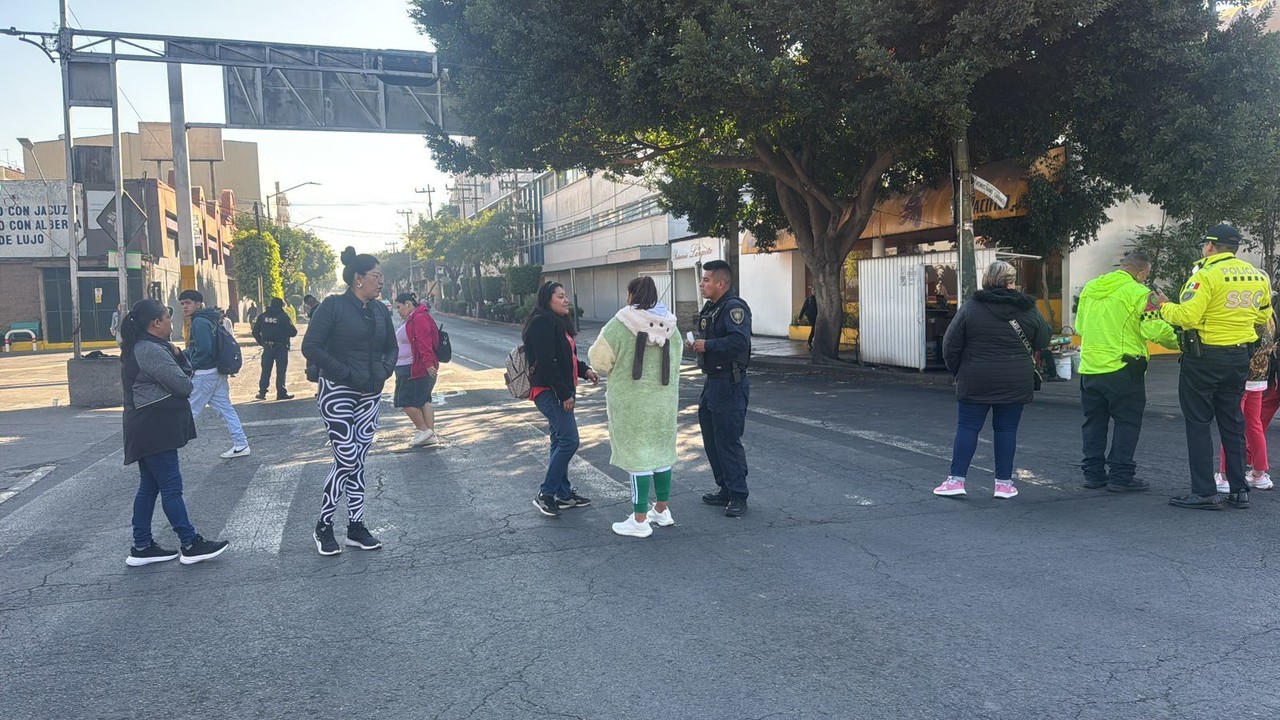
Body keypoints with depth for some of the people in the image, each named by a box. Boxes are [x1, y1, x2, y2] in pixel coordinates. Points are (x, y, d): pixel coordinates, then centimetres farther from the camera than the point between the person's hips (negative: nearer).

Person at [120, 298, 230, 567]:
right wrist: (178, 357, 3)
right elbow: (183, 385, -17)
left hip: (148, 430, 11)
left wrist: (177, 356, -9)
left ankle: (141, 547, 20)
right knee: (171, 487, -4)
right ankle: (190, 545, 4)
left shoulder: (140, 348, 14)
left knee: (149, 487, 14)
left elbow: (184, 372, 11)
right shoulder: (151, 350, -19)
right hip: (155, 430, -11)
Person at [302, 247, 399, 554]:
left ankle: (356, 528, 17)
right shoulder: (333, 306, -10)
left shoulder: (380, 310, 9)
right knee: (347, 460, -7)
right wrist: (345, 373, -18)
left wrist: (385, 369, 0)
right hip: (337, 393, -6)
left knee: (358, 462, 9)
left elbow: (391, 347, 20)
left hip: (369, 395, 6)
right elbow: (310, 347, -14)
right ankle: (323, 527, 10)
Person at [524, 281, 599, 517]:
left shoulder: (559, 322, 15)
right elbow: (547, 363, -22)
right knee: (569, 440, -13)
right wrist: (564, 394, -20)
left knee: (561, 441, 14)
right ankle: (545, 495, -6)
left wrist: (585, 370, 5)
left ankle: (563, 493, 22)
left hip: (560, 392, 11)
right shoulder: (542, 323, -16)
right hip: (548, 392, -11)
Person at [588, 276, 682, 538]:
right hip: (664, 400, 5)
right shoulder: (670, 327, 2)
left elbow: (598, 359, -11)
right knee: (662, 451, 16)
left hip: (633, 403, -5)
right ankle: (662, 510, 28)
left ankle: (639, 520, 7)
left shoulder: (620, 325, -15)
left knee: (638, 456, 1)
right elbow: (675, 362, 10)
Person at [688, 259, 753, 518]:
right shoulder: (710, 307, 14)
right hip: (712, 381, 10)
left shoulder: (734, 307, -17)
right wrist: (696, 345, 4)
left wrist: (707, 345, -22)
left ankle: (738, 496, 5)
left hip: (730, 384, -10)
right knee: (711, 437, 16)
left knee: (728, 440, -6)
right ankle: (724, 489, 28)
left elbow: (740, 341, -31)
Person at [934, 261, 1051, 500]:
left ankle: (956, 479, 3)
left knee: (967, 427, 5)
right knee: (1006, 430, 8)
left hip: (976, 382, -1)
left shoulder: (970, 308, -4)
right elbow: (1043, 341, 10)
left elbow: (950, 345, -4)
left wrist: (957, 372, 9)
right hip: (1016, 383, 1)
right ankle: (1004, 482, 12)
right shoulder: (1028, 310, 0)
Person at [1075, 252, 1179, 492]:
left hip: (1089, 367, 6)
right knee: (1127, 422, 4)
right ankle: (1120, 476, 4)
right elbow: (1156, 329, -16)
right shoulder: (1138, 292, -9)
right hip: (1123, 370, -6)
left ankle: (1093, 473, 17)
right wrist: (1179, 341, 0)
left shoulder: (1089, 289, 10)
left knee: (1094, 422, 13)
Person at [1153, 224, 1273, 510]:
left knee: (1198, 424, 0)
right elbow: (1263, 317, 18)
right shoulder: (1258, 276, 8)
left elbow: (1187, 316, -23)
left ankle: (1205, 493, 0)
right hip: (1240, 357, 7)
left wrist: (1164, 306, -6)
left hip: (1204, 358, -7)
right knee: (1232, 423, 15)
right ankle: (1239, 490, 19)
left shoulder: (1207, 274, -16)